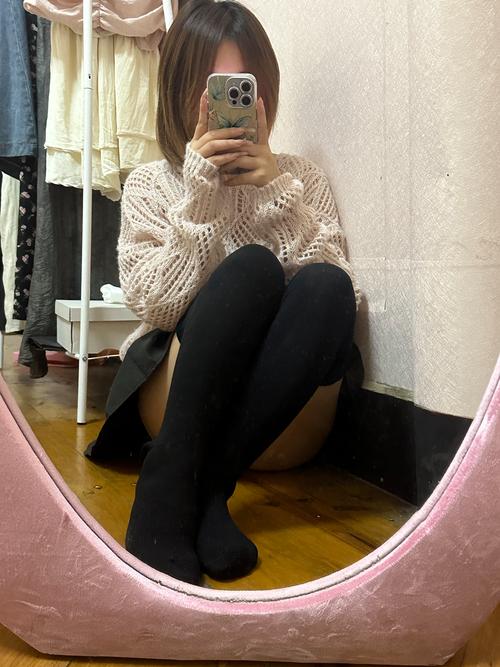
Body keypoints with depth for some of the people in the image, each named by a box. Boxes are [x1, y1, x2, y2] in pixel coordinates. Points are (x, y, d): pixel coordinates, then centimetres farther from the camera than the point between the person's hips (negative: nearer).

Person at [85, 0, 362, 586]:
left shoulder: (302, 178, 8)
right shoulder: (149, 185, 5)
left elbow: (342, 295, -5)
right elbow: (156, 307, -9)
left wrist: (279, 192, -15)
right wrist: (200, 197, -17)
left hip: (286, 413, 2)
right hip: (173, 395, -1)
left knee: (325, 288, -28)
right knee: (252, 267, -28)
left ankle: (208, 487, -25)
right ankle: (168, 485, -28)